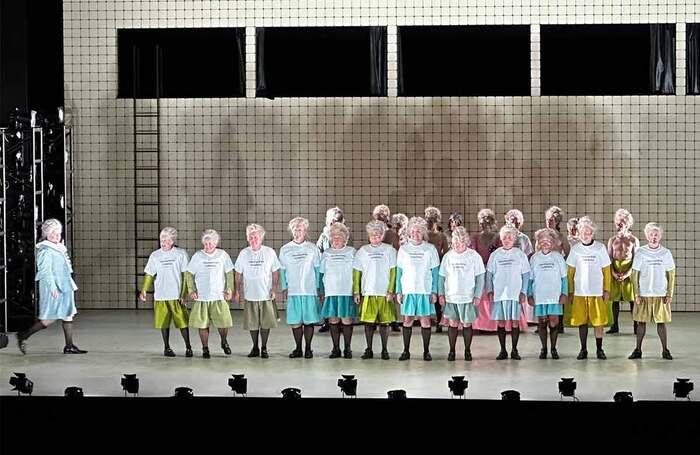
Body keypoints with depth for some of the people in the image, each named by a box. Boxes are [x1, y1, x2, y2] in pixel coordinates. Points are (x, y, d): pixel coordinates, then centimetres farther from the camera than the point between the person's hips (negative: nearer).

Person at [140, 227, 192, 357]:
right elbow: (149, 275, 5)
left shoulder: (181, 254, 0)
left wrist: (183, 294, -8)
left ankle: (188, 347, 9)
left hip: (177, 296, -2)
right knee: (164, 323, 6)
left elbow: (186, 275, -1)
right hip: (160, 297, 2)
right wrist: (144, 290, -9)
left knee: (182, 322, -3)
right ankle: (167, 348, 19)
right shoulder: (155, 256, 6)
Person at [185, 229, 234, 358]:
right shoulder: (197, 256, 2)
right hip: (201, 297, 0)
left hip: (219, 297, 0)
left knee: (224, 322, -5)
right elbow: (189, 274, 6)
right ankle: (205, 348, 16)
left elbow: (229, 273, 8)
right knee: (203, 324, 1)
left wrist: (229, 290, 0)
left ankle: (224, 342, 23)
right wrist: (191, 290, -2)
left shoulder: (223, 255, 4)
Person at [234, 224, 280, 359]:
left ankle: (264, 348, 14)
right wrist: (237, 291, 7)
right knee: (252, 323, 6)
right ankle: (255, 348, 19)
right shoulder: (243, 254, 2)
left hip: (266, 295, -1)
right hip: (249, 296, 1)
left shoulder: (270, 252, -1)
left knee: (266, 323, 2)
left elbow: (275, 272, 4)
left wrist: (274, 289, -2)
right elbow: (238, 274, 9)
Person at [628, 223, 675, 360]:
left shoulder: (665, 253, 1)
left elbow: (671, 274, 5)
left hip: (661, 294, 0)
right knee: (641, 322, 4)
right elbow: (635, 274, 1)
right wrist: (636, 294, -5)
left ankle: (665, 350, 10)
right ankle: (638, 350, 12)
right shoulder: (641, 252, -1)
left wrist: (670, 294, -2)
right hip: (643, 294, 0)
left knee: (661, 322, 3)